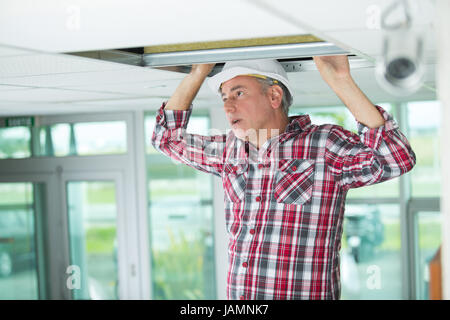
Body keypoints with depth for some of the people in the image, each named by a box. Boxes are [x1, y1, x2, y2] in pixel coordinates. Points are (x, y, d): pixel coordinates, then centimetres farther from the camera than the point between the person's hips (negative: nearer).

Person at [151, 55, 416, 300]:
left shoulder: (323, 145, -3)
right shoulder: (232, 148, 13)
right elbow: (168, 137, 25)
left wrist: (342, 82, -18)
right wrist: (198, 73, 16)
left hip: (306, 293, -5)